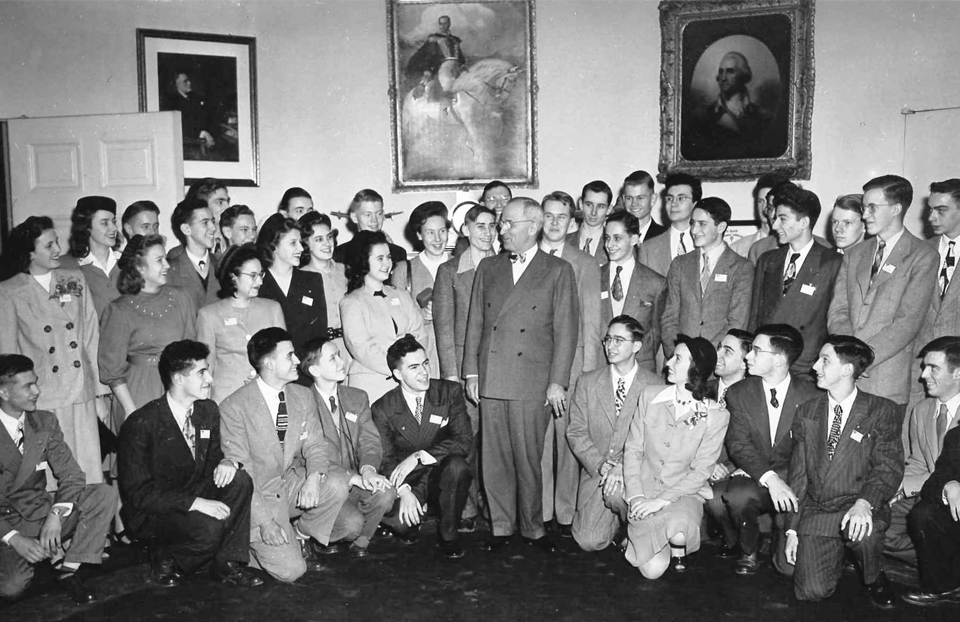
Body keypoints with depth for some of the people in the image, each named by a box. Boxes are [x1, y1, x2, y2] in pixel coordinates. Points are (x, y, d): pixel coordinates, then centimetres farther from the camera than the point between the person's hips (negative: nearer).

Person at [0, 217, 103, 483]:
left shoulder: (75, 280, 9)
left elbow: (91, 332, 9)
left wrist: (95, 380, 4)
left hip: (81, 390, 2)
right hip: (41, 396, -2)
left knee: (87, 465, 4)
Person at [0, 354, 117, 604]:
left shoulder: (45, 422, 0)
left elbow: (71, 475, -3)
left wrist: (55, 515, -21)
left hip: (39, 512, 4)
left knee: (105, 494, -19)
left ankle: (69, 571, -10)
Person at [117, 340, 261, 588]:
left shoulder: (208, 411, -1)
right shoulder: (140, 425, -20)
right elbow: (138, 494, -21)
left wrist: (227, 462, -15)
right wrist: (195, 502, -31)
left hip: (194, 492, 7)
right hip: (150, 512, -6)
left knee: (240, 481, -20)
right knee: (209, 528, -33)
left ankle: (228, 563, -8)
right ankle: (164, 556, -1)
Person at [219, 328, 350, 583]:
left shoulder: (304, 396, 2)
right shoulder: (233, 407, -15)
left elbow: (315, 445, 2)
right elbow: (240, 471, -15)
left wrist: (314, 477, -21)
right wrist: (264, 521, -22)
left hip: (293, 485, 6)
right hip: (258, 496, -5)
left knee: (337, 483, -24)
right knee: (290, 570, -20)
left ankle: (300, 535, 2)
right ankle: (254, 543, 12)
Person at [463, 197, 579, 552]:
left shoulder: (558, 271, 3)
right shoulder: (487, 268, 14)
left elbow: (566, 330, -1)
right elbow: (475, 323, 14)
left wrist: (558, 381, -6)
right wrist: (471, 371, 7)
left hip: (533, 381, -3)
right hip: (490, 379, 4)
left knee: (528, 459, 1)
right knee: (494, 458, 7)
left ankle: (533, 528, 18)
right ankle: (501, 528, 20)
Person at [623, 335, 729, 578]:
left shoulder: (715, 415, -7)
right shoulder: (650, 395, 0)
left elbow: (700, 471, -8)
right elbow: (633, 449, 0)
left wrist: (661, 500, -19)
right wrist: (636, 496, -12)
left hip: (684, 494, -1)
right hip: (643, 488, 1)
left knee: (679, 524, -36)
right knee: (652, 569, -17)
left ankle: (678, 550, 3)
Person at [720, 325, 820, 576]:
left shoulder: (810, 395, -3)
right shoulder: (739, 393, 0)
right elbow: (738, 444, -9)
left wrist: (791, 483, -20)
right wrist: (769, 478, -26)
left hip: (792, 481, -1)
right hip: (753, 477, 1)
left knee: (791, 566, -16)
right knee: (737, 496, -35)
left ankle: (779, 542, 23)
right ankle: (749, 552, -4)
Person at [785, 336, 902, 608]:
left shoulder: (882, 410, -1)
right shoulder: (806, 412, 9)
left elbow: (890, 467, -8)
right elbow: (797, 473, 9)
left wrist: (865, 503, -28)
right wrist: (792, 529, 3)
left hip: (858, 510, -2)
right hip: (815, 512, 2)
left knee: (861, 529, -38)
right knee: (811, 591, -15)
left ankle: (874, 577, -2)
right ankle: (836, 553, 20)